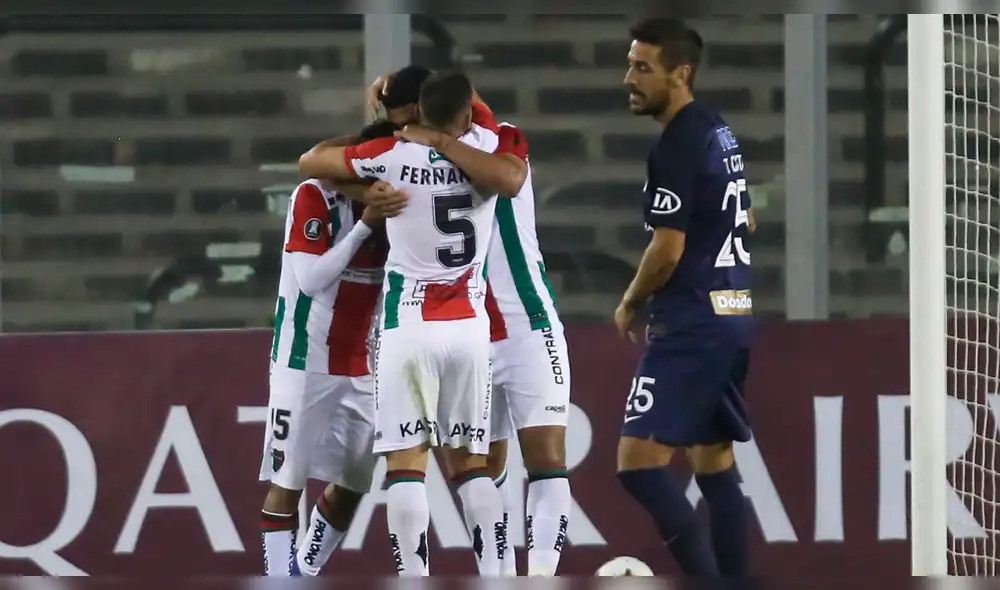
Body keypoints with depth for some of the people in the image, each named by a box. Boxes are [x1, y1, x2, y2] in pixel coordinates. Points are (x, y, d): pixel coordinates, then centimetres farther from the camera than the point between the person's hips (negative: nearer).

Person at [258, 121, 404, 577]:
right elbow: (310, 279, -19)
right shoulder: (315, 197, -11)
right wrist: (366, 225, -23)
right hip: (306, 363, -6)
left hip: (362, 368, 6)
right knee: (287, 480, -6)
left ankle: (303, 575, 17)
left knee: (350, 485, 6)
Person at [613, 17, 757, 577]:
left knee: (640, 461, -14)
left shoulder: (677, 147, -16)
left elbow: (667, 251, -16)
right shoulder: (720, 132, 14)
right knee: (715, 462, 14)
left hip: (692, 326, -10)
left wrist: (631, 304, 0)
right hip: (735, 316, 10)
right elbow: (747, 221, 26)